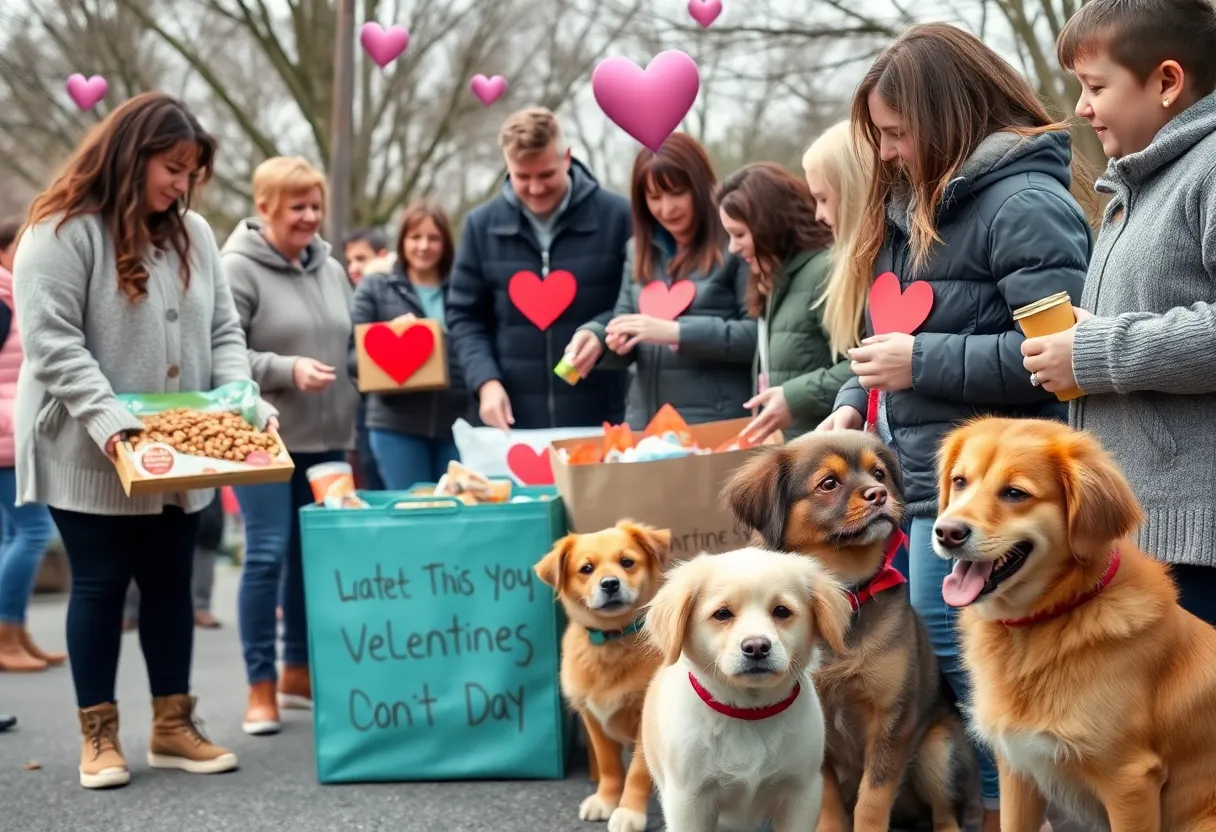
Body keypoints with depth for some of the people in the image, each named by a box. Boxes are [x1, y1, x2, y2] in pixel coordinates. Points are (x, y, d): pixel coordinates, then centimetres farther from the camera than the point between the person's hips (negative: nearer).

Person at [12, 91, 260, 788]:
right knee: (100, 583, 2)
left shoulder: (194, 234, 10)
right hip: (91, 453, -5)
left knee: (171, 581, 10)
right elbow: (53, 343, -17)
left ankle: (173, 725, 20)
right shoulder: (64, 232, -10)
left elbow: (223, 332, 11)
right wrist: (108, 419, -26)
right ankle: (99, 735, 12)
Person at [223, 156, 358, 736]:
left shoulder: (331, 269, 12)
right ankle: (260, 687, 2)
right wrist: (288, 369, -23)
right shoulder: (237, 269, -8)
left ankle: (299, 672, 24)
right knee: (268, 555, -7)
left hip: (326, 439, 6)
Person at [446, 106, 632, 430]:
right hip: (513, 419, 2)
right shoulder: (483, 225, 5)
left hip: (599, 419, -2)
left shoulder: (616, 216, -4)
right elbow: (464, 315, 10)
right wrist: (486, 380, -6)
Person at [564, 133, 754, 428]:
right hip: (646, 423, 6)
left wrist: (677, 332, -19)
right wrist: (595, 337, -7)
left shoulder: (736, 244, -6)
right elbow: (625, 333, 15)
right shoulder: (639, 250, 13)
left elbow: (760, 335, -13)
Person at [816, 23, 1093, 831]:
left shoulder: (1025, 203, -14)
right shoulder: (919, 200, 15)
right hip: (916, 479, 9)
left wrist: (922, 363, -19)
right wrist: (855, 403, 7)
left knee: (956, 690, -4)